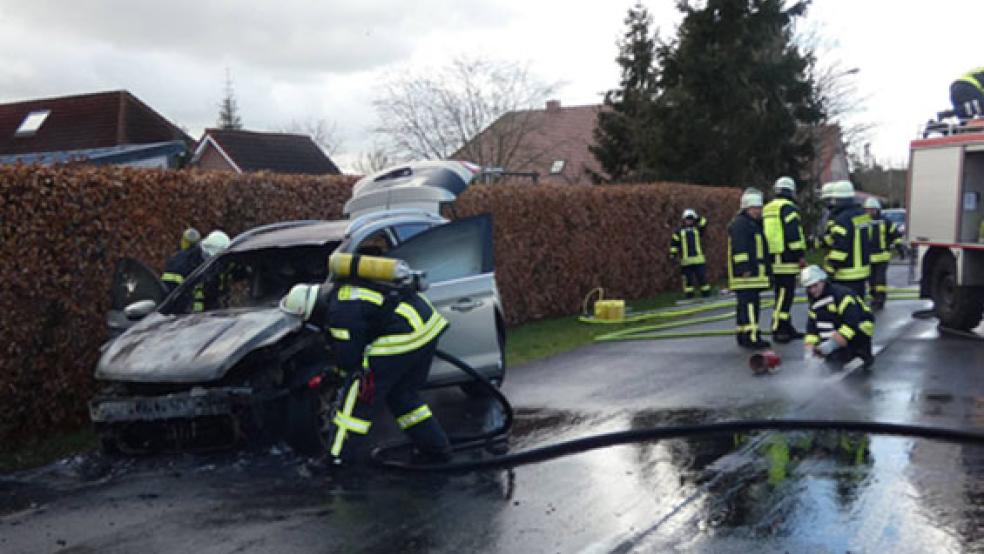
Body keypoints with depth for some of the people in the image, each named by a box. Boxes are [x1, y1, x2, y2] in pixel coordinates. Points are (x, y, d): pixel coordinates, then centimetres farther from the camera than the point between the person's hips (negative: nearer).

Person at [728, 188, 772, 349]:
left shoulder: (755, 224, 23)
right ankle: (752, 337, -17)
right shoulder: (740, 223, -13)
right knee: (749, 304, -14)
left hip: (753, 274, 11)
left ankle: (743, 336, 18)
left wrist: (764, 269, 28)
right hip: (746, 274, -11)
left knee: (744, 305, 13)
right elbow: (739, 248, -21)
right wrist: (745, 269, -24)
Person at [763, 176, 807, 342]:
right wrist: (801, 255, -13)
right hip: (787, 260, -9)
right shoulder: (788, 207, -9)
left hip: (773, 259, 9)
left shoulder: (767, 209, 18)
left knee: (783, 296, 15)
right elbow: (794, 234, -17)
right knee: (784, 296, -7)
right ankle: (777, 330, -8)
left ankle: (787, 328, 21)